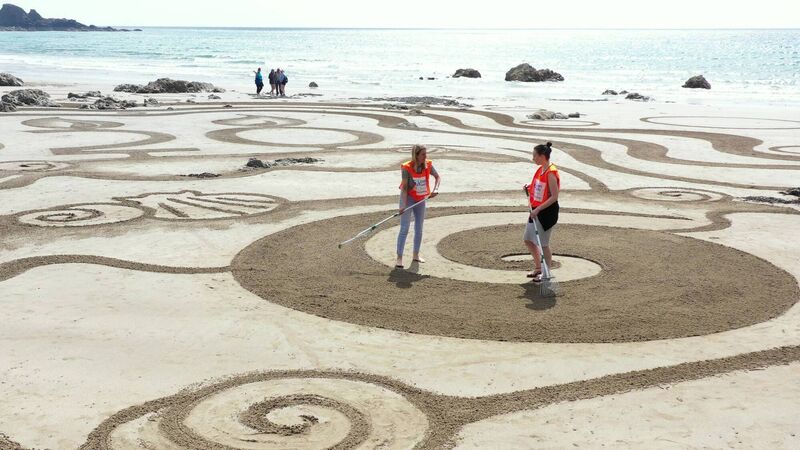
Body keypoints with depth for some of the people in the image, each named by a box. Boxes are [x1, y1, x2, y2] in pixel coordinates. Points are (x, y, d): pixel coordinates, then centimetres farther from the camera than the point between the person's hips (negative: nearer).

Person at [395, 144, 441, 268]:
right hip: (408, 199, -5)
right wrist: (403, 205, -25)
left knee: (419, 229, 12)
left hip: (421, 200, 5)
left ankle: (416, 255, 27)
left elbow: (438, 177, 5)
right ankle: (399, 258, -5)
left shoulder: (428, 165, -9)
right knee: (404, 229, -9)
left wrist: (435, 189, -13)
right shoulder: (407, 168, -21)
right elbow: (404, 187, -20)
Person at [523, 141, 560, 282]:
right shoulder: (540, 170, 7)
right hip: (537, 210, 10)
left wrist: (538, 209, -25)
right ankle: (539, 268, 29)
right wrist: (529, 188, 2)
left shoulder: (551, 173, -20)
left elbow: (554, 197, -23)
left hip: (548, 212, -10)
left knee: (543, 244, -1)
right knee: (528, 240, 15)